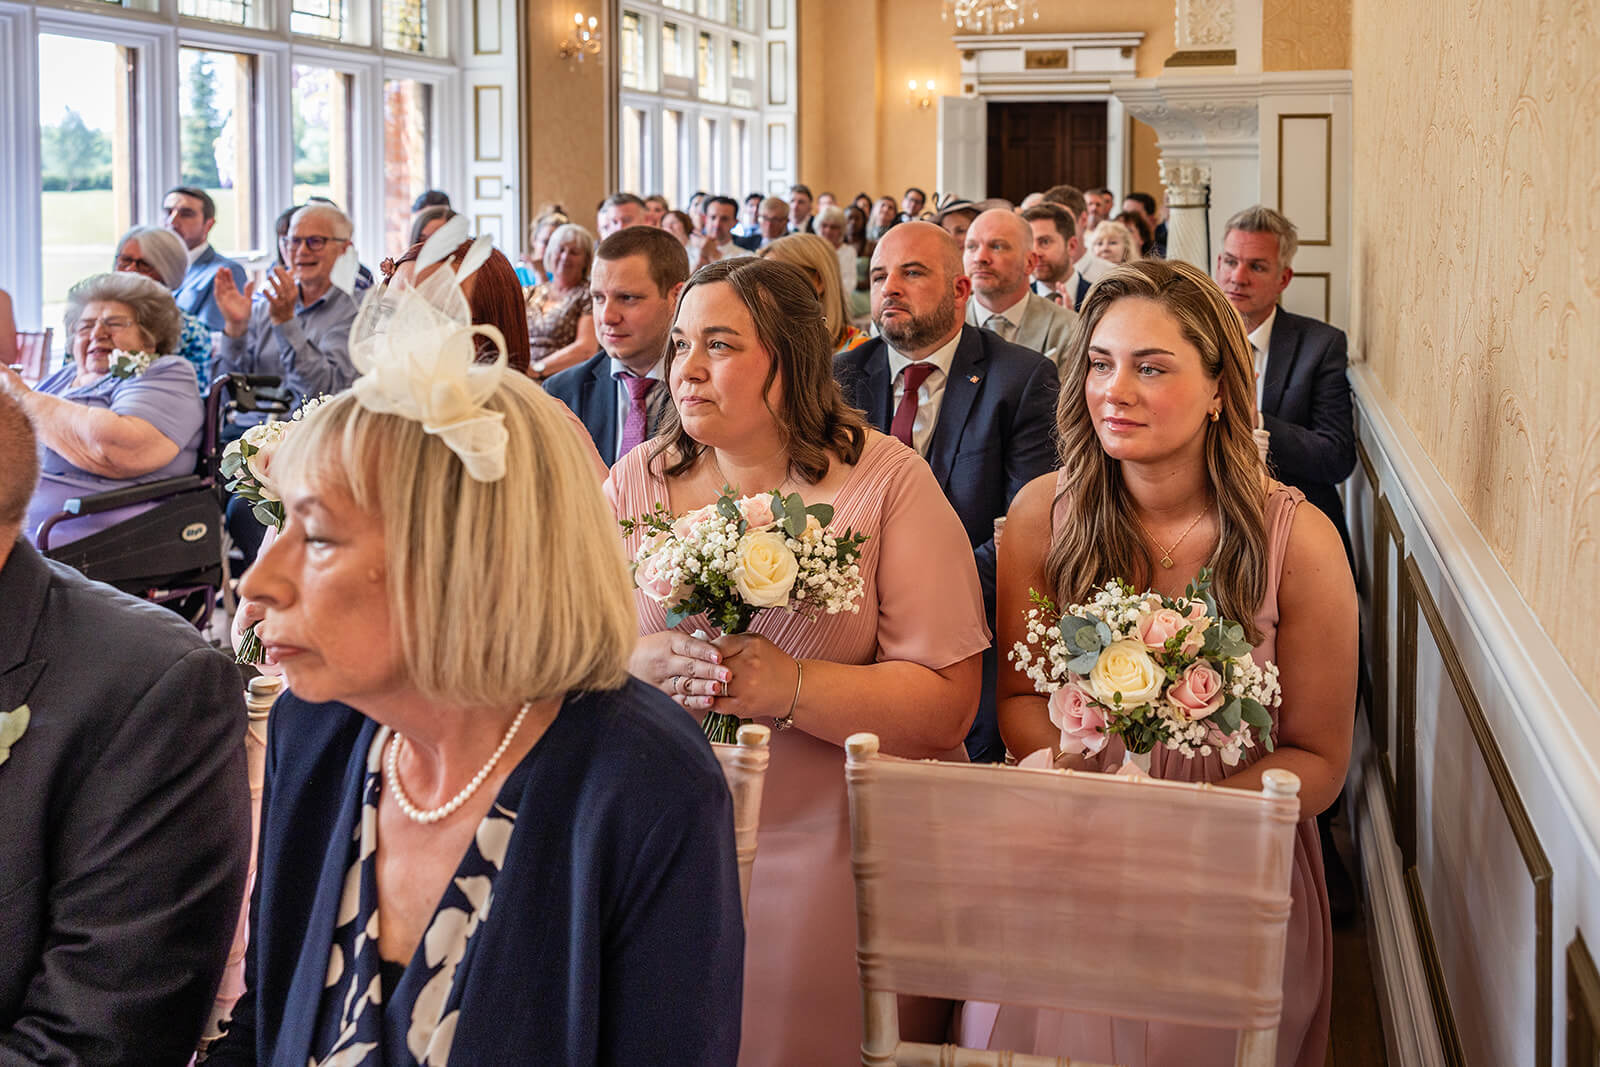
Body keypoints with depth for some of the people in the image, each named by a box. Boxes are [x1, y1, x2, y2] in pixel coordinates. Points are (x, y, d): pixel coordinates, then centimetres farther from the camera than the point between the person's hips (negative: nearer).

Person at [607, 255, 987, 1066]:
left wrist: (792, 688, -24)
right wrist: (640, 663, -20)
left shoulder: (885, 481, -4)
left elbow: (948, 705, -11)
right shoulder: (639, 478, 7)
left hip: (832, 845, -3)